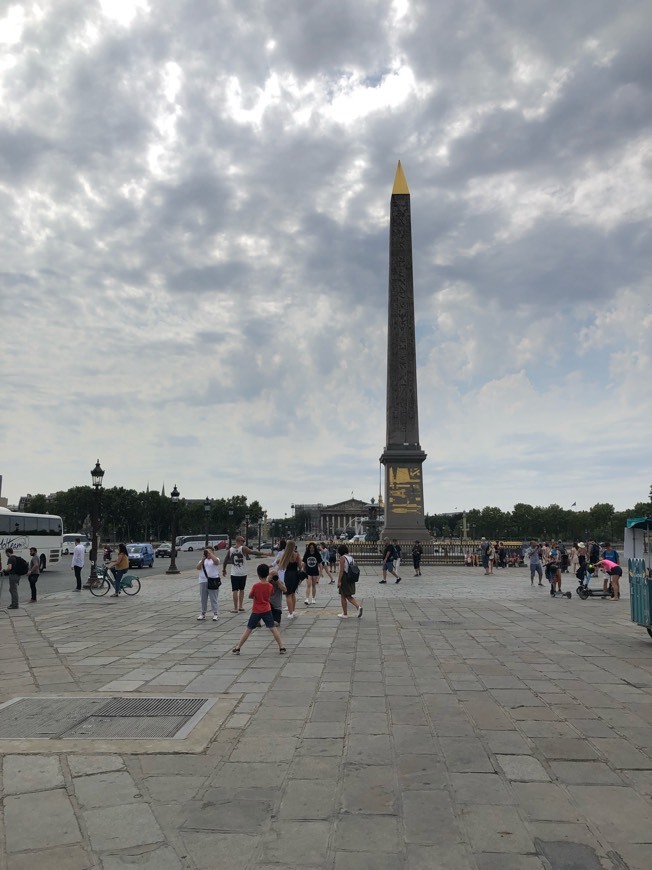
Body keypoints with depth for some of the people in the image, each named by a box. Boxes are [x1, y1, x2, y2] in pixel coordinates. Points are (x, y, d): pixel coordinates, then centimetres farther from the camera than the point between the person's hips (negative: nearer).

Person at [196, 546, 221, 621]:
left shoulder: (215, 560, -1)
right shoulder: (203, 560, 13)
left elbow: (216, 561, -26)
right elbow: (198, 568, -1)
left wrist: (210, 553, -25)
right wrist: (202, 560, -15)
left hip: (213, 581, -5)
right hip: (203, 581, 5)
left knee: (213, 599, -2)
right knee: (203, 599, 11)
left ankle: (215, 614, 3)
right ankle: (203, 613, 21)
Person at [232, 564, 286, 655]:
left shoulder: (255, 586, -15)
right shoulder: (270, 586, -6)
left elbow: (250, 596, -3)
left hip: (256, 611, -2)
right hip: (267, 610, 2)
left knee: (248, 629, 7)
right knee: (273, 628, 5)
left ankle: (237, 648, 12)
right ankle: (282, 647, 3)